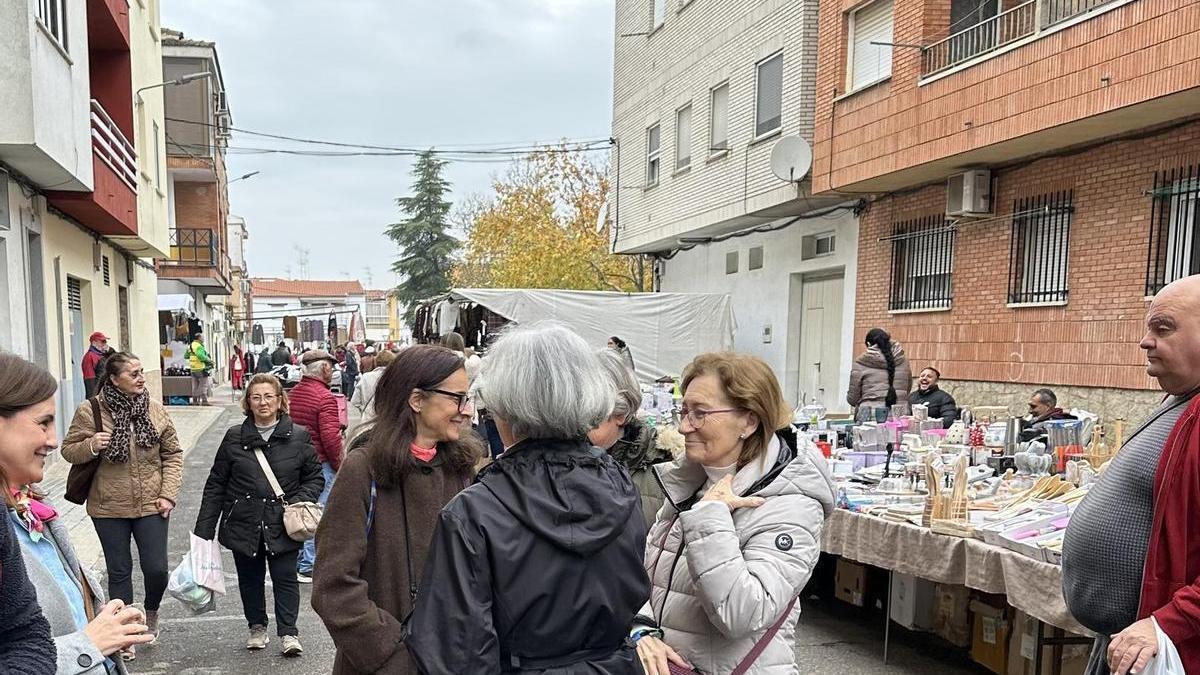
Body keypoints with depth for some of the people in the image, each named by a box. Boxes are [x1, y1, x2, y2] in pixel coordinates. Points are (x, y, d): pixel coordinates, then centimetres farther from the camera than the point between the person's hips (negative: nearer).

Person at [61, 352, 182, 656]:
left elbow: (172, 454, 4)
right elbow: (68, 451, 1)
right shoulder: (90, 411, -8)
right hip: (109, 508, -1)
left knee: (156, 568, 1)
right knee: (119, 572, 10)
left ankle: (151, 611, 33)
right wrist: (91, 446, -21)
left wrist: (169, 494, -5)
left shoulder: (155, 409, -1)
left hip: (151, 506, 1)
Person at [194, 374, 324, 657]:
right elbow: (216, 485, 4)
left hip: (282, 524, -2)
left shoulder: (299, 437, -1)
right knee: (250, 578, 14)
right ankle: (257, 626, 32)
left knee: (285, 577, -1)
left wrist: (300, 501, -13)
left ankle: (288, 632, 11)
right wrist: (204, 528, 1)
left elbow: (315, 477, 5)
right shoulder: (234, 437, 2)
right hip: (243, 523, 2)